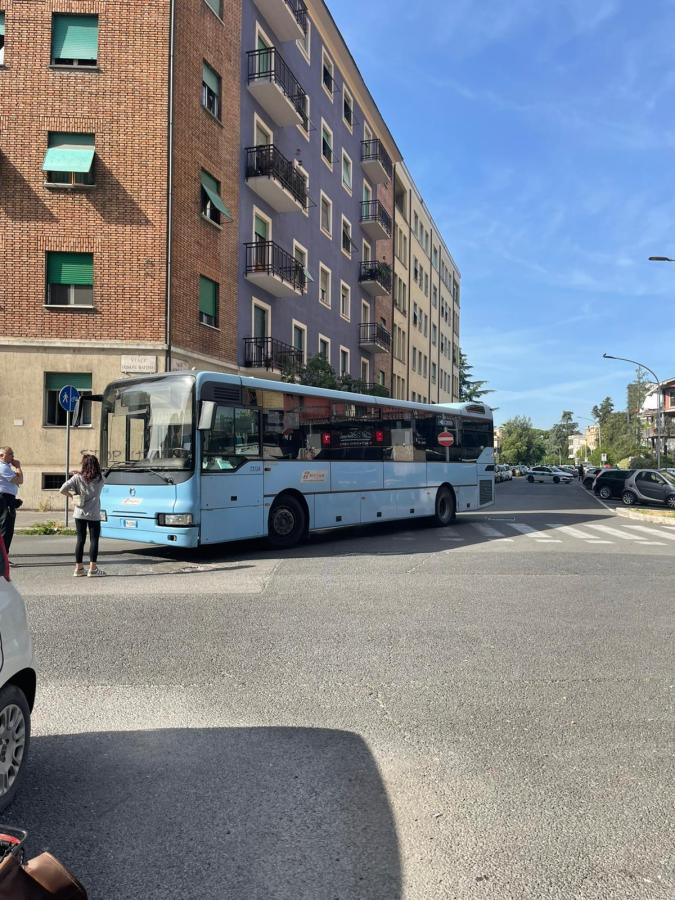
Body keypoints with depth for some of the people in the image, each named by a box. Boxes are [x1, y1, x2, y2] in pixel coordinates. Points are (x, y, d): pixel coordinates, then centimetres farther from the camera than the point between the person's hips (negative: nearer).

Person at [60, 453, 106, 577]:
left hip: (80, 514, 2)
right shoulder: (100, 479, -5)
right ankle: (93, 568, 3)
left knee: (80, 540, 9)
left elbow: (62, 489, -11)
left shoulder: (77, 477, -6)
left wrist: (72, 495, 6)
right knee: (94, 540, 4)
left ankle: (79, 568, 14)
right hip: (94, 514, -2)